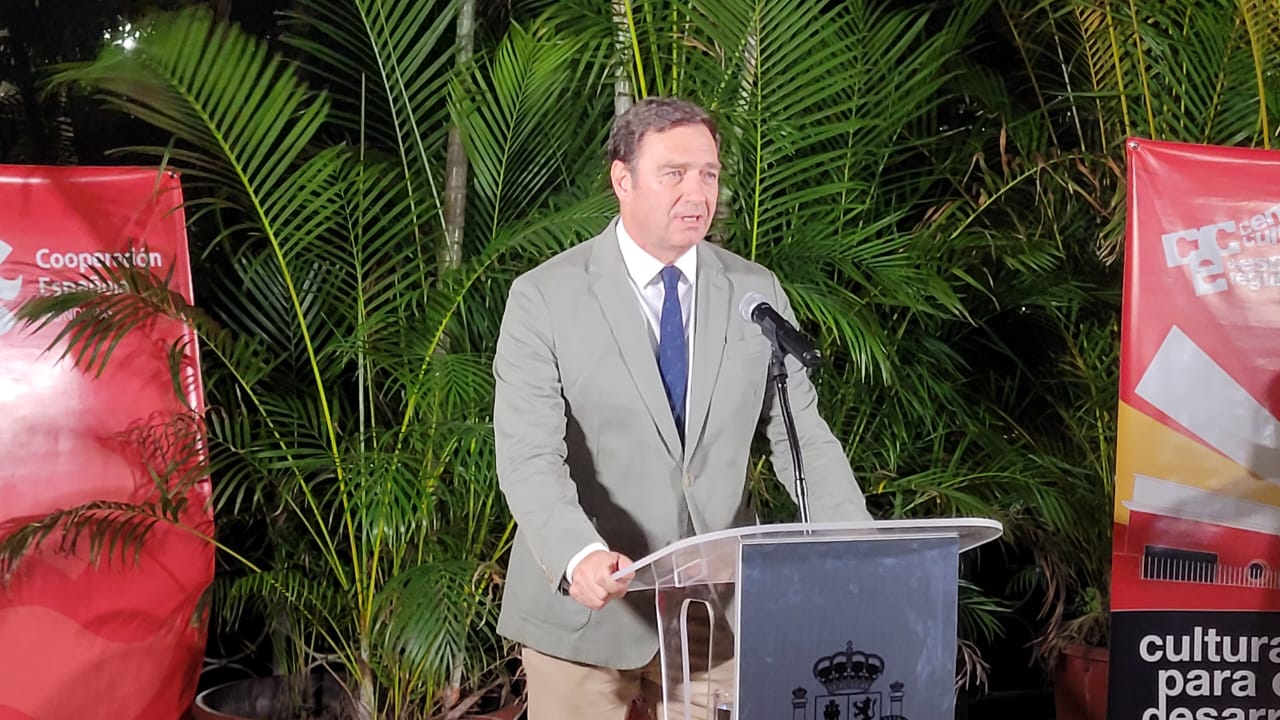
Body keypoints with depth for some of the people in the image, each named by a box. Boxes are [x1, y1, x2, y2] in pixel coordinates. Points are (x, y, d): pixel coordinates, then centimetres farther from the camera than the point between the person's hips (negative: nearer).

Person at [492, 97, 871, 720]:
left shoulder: (757, 293, 4)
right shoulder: (544, 297, -7)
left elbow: (801, 435, 1)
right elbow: (528, 456, -15)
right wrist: (579, 558, -33)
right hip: (585, 607, -2)